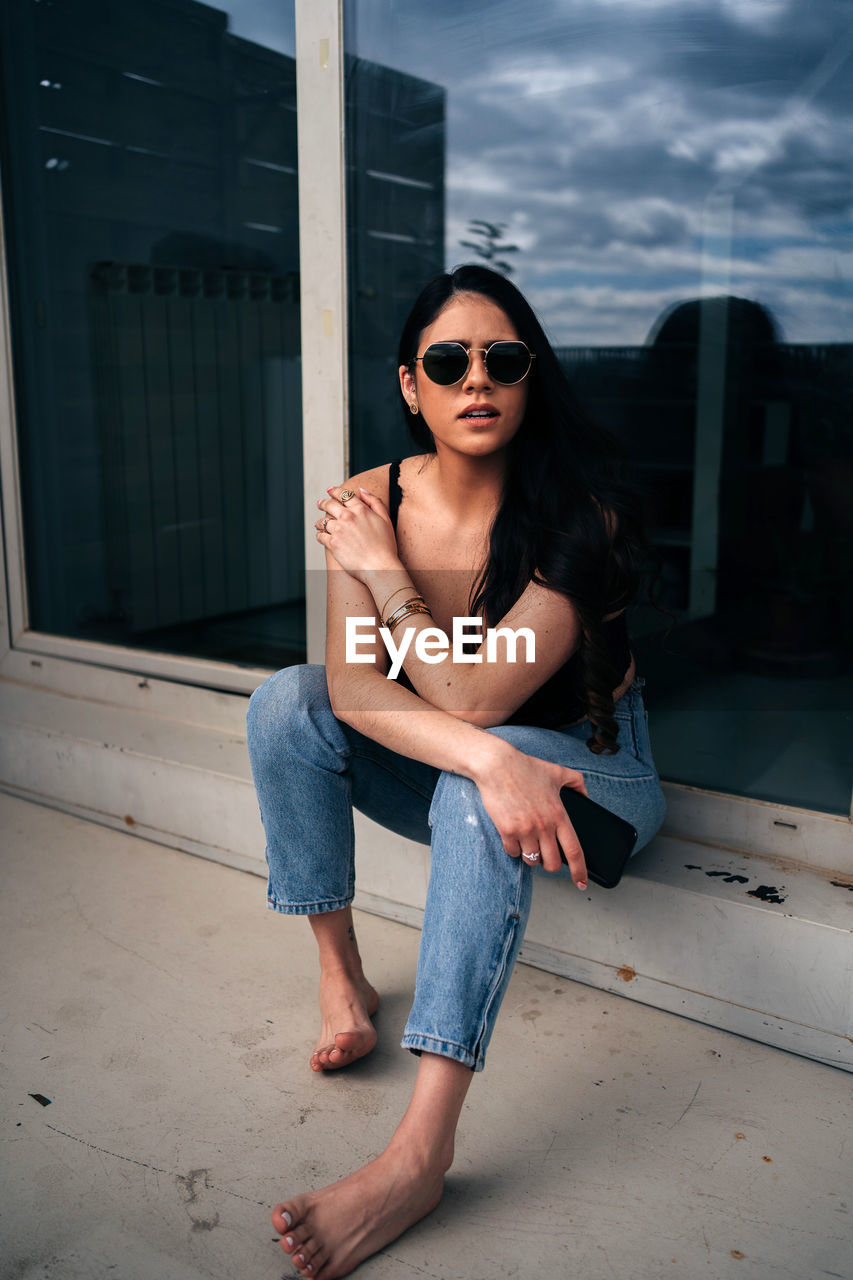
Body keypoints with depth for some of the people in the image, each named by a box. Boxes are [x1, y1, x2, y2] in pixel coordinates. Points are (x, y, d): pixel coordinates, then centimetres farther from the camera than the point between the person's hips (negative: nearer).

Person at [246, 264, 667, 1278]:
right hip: (439, 774, 4)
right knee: (284, 703, -18)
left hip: (592, 773, -4)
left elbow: (471, 697, -29)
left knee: (474, 793, -37)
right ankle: (340, 979, -10)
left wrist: (381, 564, -22)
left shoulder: (583, 513, -23)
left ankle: (418, 1154, -39)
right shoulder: (368, 502, -11)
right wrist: (490, 759, -39)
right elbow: (355, 686, -23)